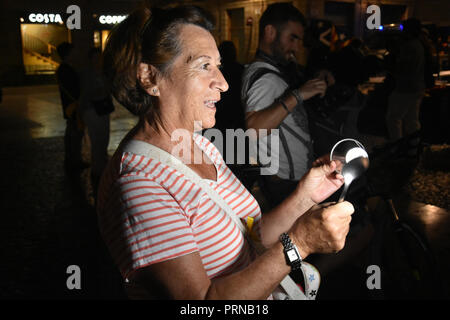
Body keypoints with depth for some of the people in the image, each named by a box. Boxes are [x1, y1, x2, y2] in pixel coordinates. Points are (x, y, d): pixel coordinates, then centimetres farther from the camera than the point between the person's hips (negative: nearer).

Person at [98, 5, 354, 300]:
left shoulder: (202, 146, 2)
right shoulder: (137, 184, -23)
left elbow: (247, 239, 4)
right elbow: (198, 299, -26)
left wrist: (304, 198, -8)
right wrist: (298, 243, -25)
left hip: (260, 301, 7)